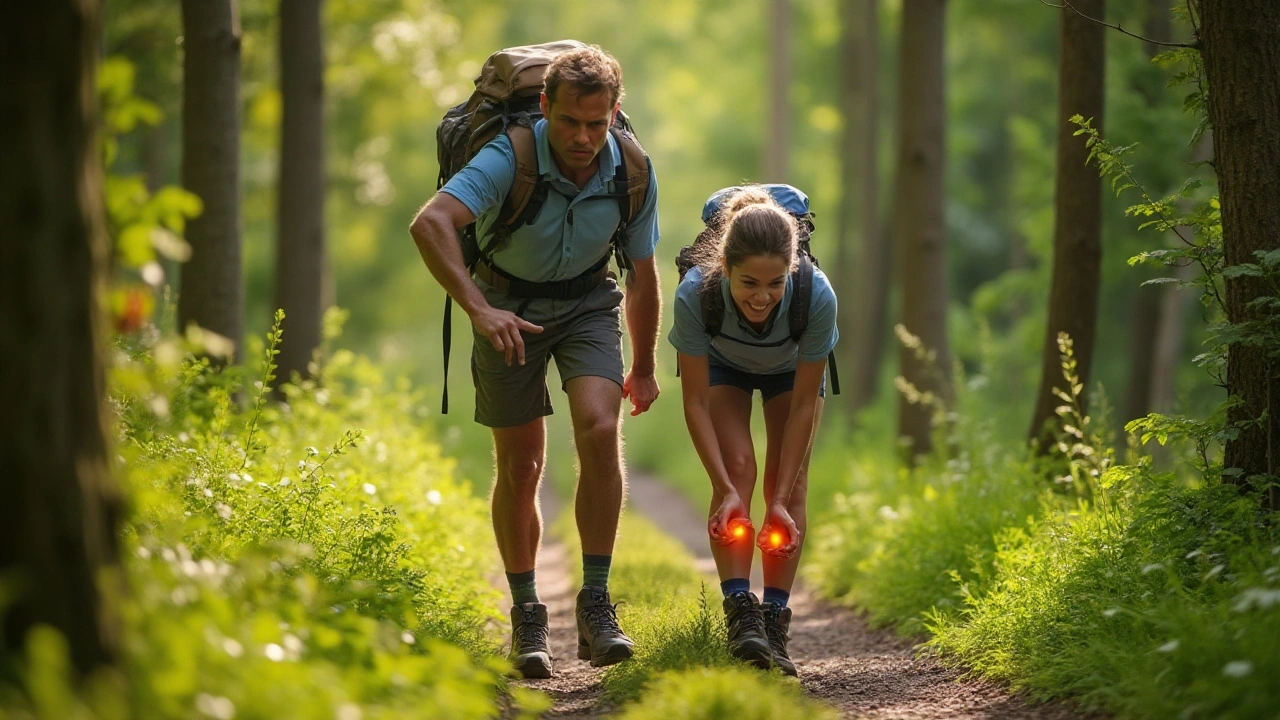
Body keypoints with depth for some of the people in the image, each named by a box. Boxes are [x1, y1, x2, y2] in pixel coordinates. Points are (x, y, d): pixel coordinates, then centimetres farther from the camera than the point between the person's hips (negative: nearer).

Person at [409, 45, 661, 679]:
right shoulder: (509, 158, -29)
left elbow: (643, 275, -1)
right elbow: (429, 223, -45)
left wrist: (644, 369, 10)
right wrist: (478, 309, -55)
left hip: (587, 301, 2)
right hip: (508, 306, -1)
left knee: (599, 429, -22)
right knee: (519, 465, 0)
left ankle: (595, 602, -16)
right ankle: (526, 615, 17)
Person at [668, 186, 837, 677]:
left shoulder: (816, 296, -41)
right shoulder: (696, 294, -41)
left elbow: (803, 408, -29)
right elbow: (695, 403, -29)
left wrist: (780, 500, -29)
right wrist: (726, 490, -33)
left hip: (792, 367, 0)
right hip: (722, 363, 0)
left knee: (790, 480, -11)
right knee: (737, 466, -19)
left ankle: (774, 621, -8)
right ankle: (740, 611, -22)